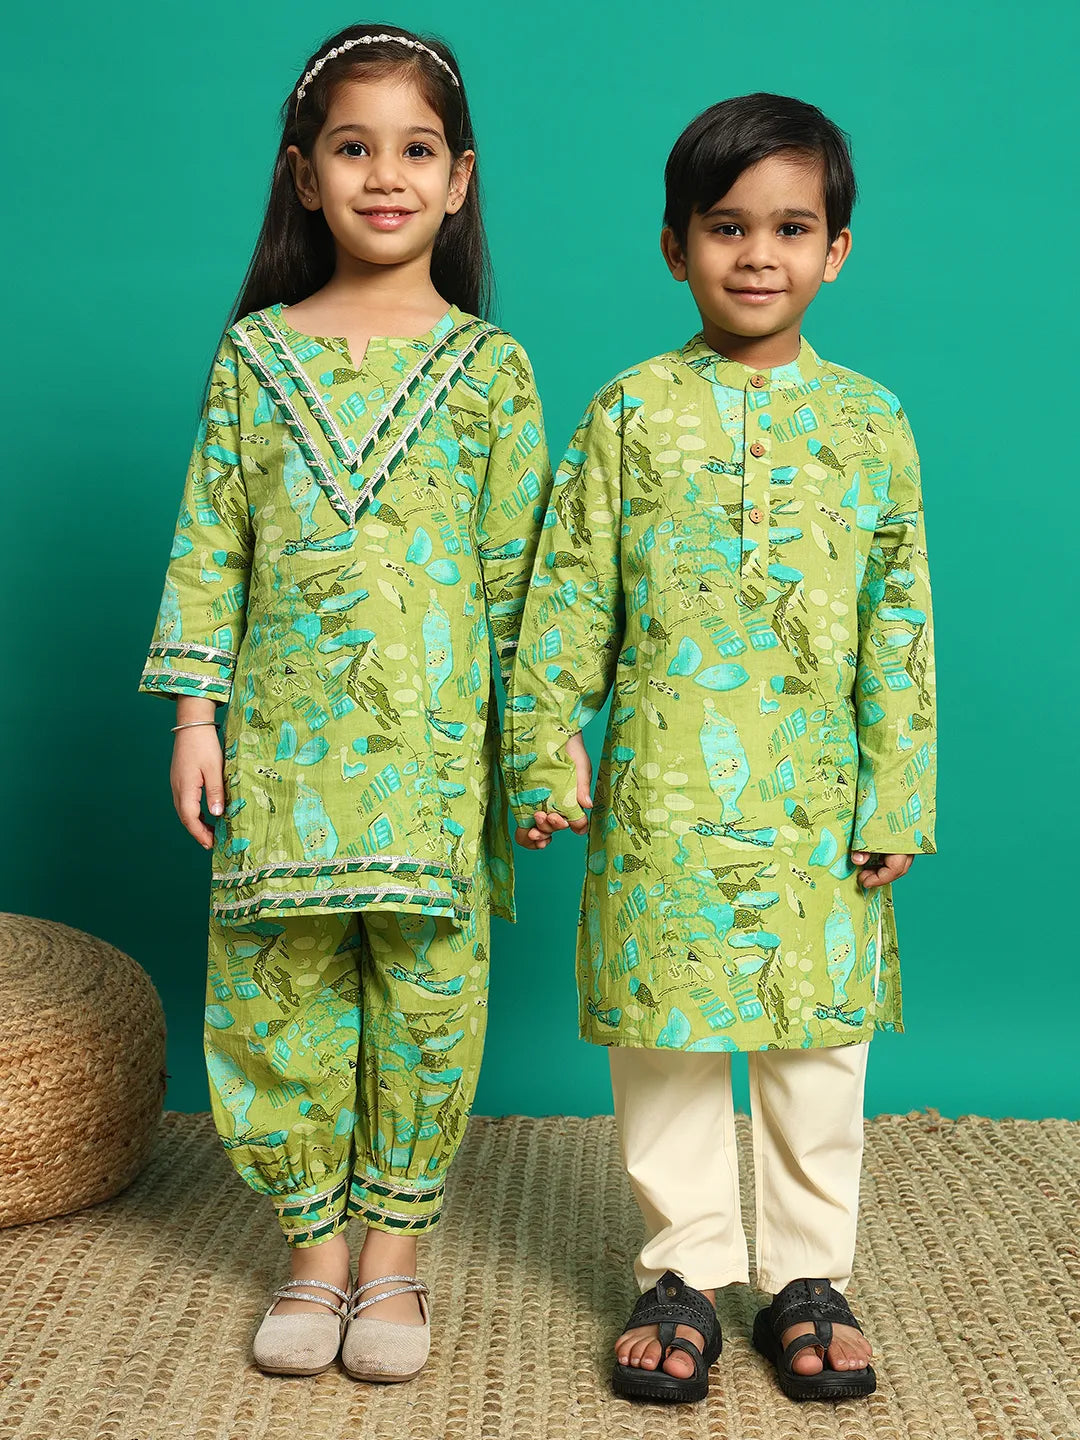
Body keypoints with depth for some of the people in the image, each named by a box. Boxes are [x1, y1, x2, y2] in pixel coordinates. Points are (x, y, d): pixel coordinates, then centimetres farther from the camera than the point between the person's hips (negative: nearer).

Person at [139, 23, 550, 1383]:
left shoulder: (490, 366, 3)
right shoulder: (254, 353, 5)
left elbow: (518, 564, 3)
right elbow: (208, 541, 5)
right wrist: (195, 712, 1)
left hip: (435, 742, -1)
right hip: (284, 737, 1)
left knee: (426, 993, 4)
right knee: (278, 993, 6)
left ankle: (392, 1251, 23)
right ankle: (315, 1248, 25)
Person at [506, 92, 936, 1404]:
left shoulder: (868, 422, 4)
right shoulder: (631, 412, 3)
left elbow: (900, 622, 4)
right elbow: (569, 597, 4)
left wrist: (897, 797, 1)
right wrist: (547, 753, -1)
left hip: (817, 797, 1)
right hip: (663, 793, 0)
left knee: (817, 1039, 9)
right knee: (665, 1037, 7)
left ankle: (808, 1274, 25)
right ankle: (686, 1271, 24)